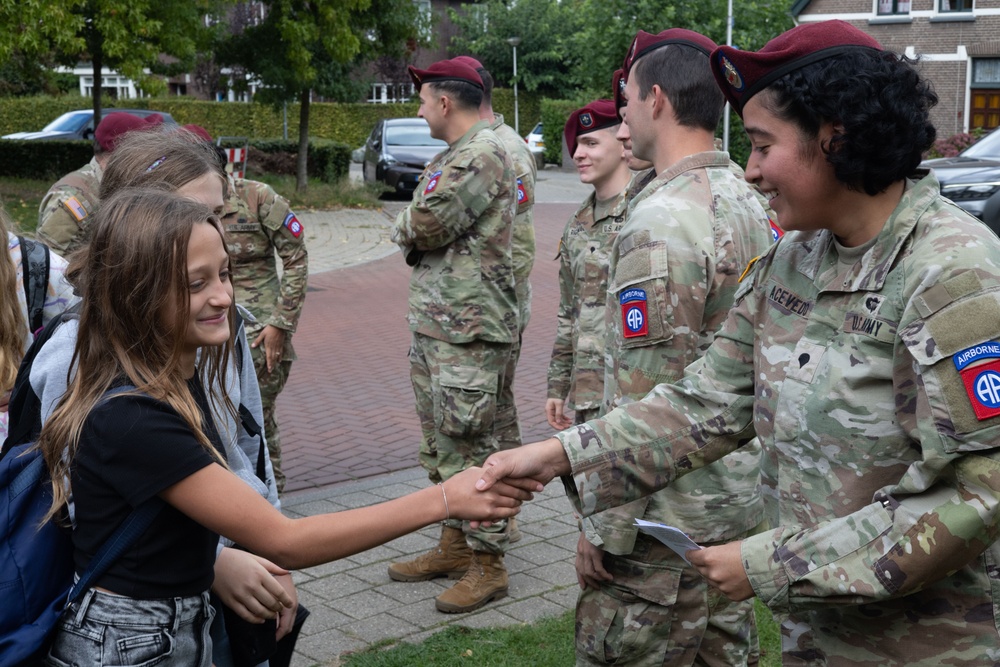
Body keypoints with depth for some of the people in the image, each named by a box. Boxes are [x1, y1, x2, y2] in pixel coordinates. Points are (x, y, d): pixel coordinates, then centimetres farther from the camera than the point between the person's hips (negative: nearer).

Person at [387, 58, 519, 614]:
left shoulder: (484, 155, -14)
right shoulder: (451, 157, 19)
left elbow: (426, 225, -20)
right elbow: (416, 232, 18)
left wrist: (406, 225, 0)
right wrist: (416, 235, -2)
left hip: (469, 330, -10)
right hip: (431, 324, 10)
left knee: (467, 447, -5)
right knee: (441, 444, 17)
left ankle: (487, 564, 5)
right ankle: (454, 546, 29)